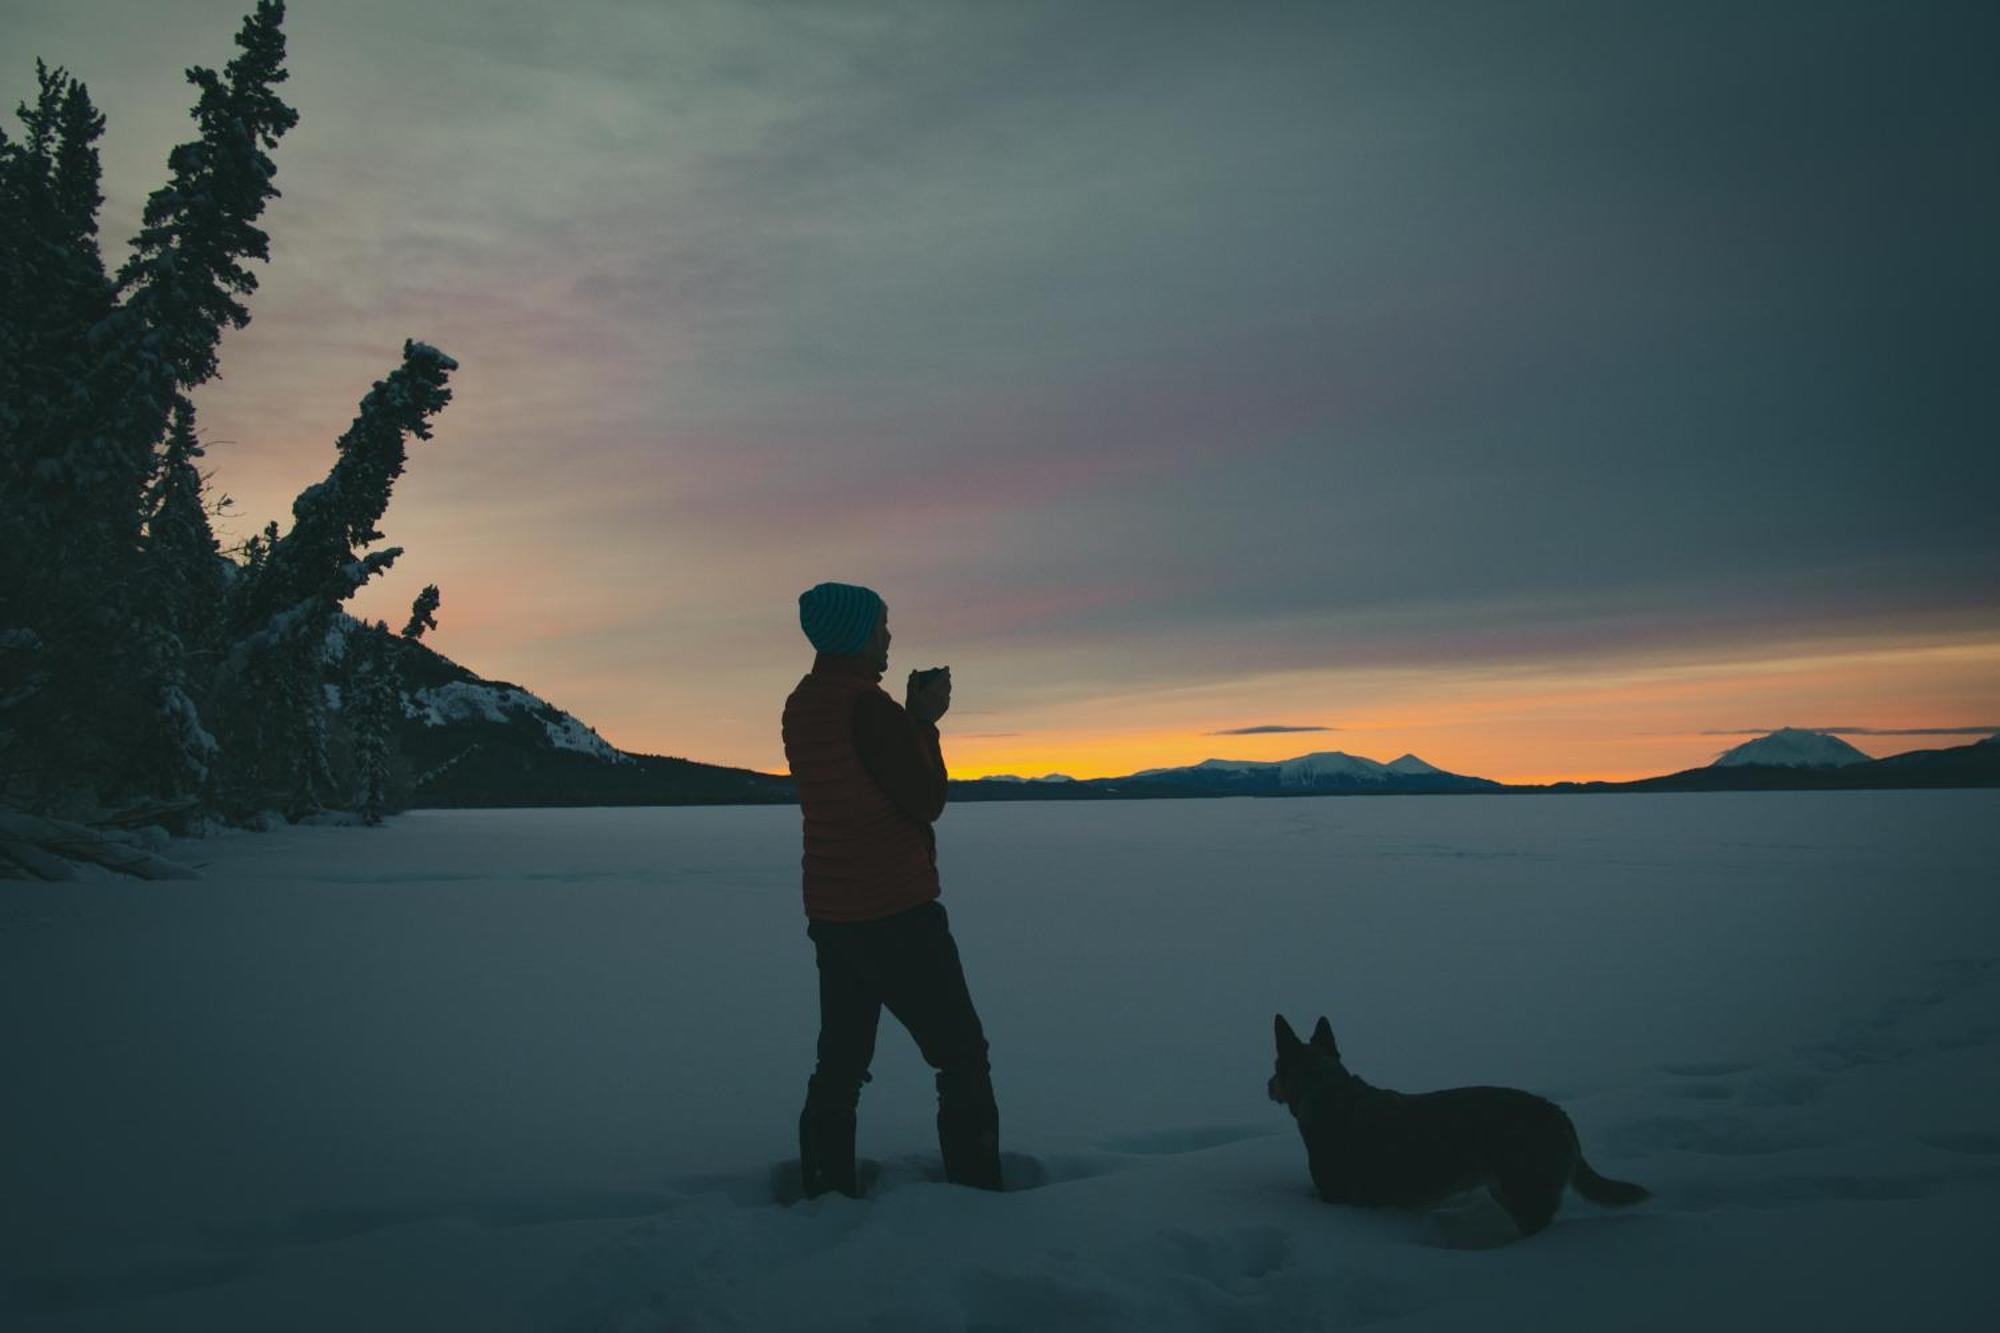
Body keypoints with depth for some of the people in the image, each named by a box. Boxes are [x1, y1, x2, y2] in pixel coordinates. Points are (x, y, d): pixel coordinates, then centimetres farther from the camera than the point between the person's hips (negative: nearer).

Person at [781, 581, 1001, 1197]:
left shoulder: (800, 706, 8)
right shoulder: (867, 705, -18)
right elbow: (926, 802, -12)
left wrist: (913, 716, 14)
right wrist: (925, 722, -2)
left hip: (831, 914, 8)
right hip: (897, 914, -8)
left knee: (840, 1062, 14)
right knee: (962, 1058, 2)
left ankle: (825, 1192, 16)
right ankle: (975, 1192, 3)